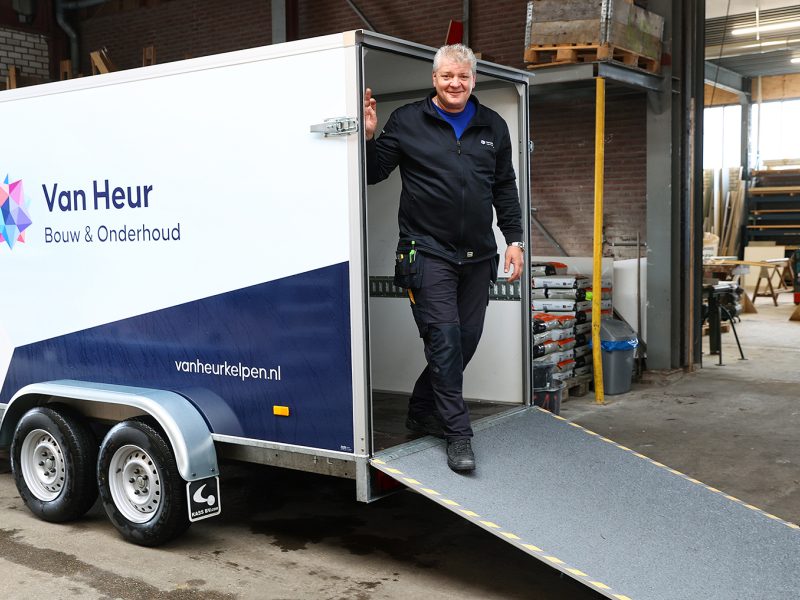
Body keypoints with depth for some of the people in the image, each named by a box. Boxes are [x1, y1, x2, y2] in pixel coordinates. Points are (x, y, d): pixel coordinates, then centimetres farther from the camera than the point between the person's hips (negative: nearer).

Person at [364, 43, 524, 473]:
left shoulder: (493, 127, 13)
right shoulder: (407, 122, 1)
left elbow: (505, 188, 17)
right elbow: (373, 173, 4)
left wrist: (514, 238, 11)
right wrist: (369, 137, -13)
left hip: (477, 256, 5)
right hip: (427, 252, -5)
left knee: (467, 339, 8)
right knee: (445, 338, -11)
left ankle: (422, 412, 27)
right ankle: (458, 434, -2)